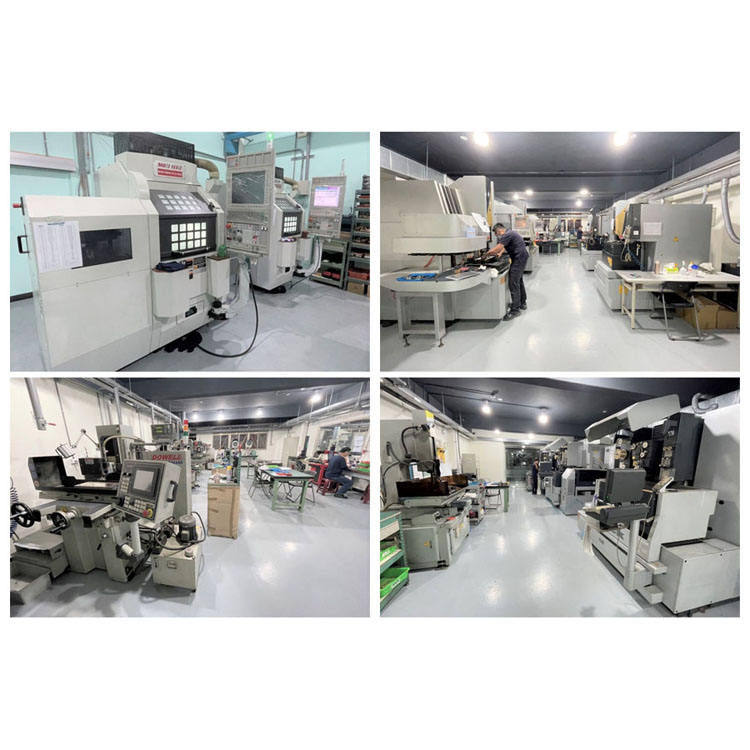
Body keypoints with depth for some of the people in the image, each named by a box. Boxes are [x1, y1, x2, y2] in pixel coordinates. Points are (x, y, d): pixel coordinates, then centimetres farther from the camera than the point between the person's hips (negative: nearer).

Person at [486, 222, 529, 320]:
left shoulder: (507, 235, -17)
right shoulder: (510, 233, 16)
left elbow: (496, 249, -21)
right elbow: (505, 246, 31)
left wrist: (486, 254, -11)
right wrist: (501, 253, 17)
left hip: (519, 259, -11)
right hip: (522, 257, 11)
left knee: (513, 283, -12)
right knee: (519, 280, 22)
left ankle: (515, 309, -13)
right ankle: (522, 303, 34)